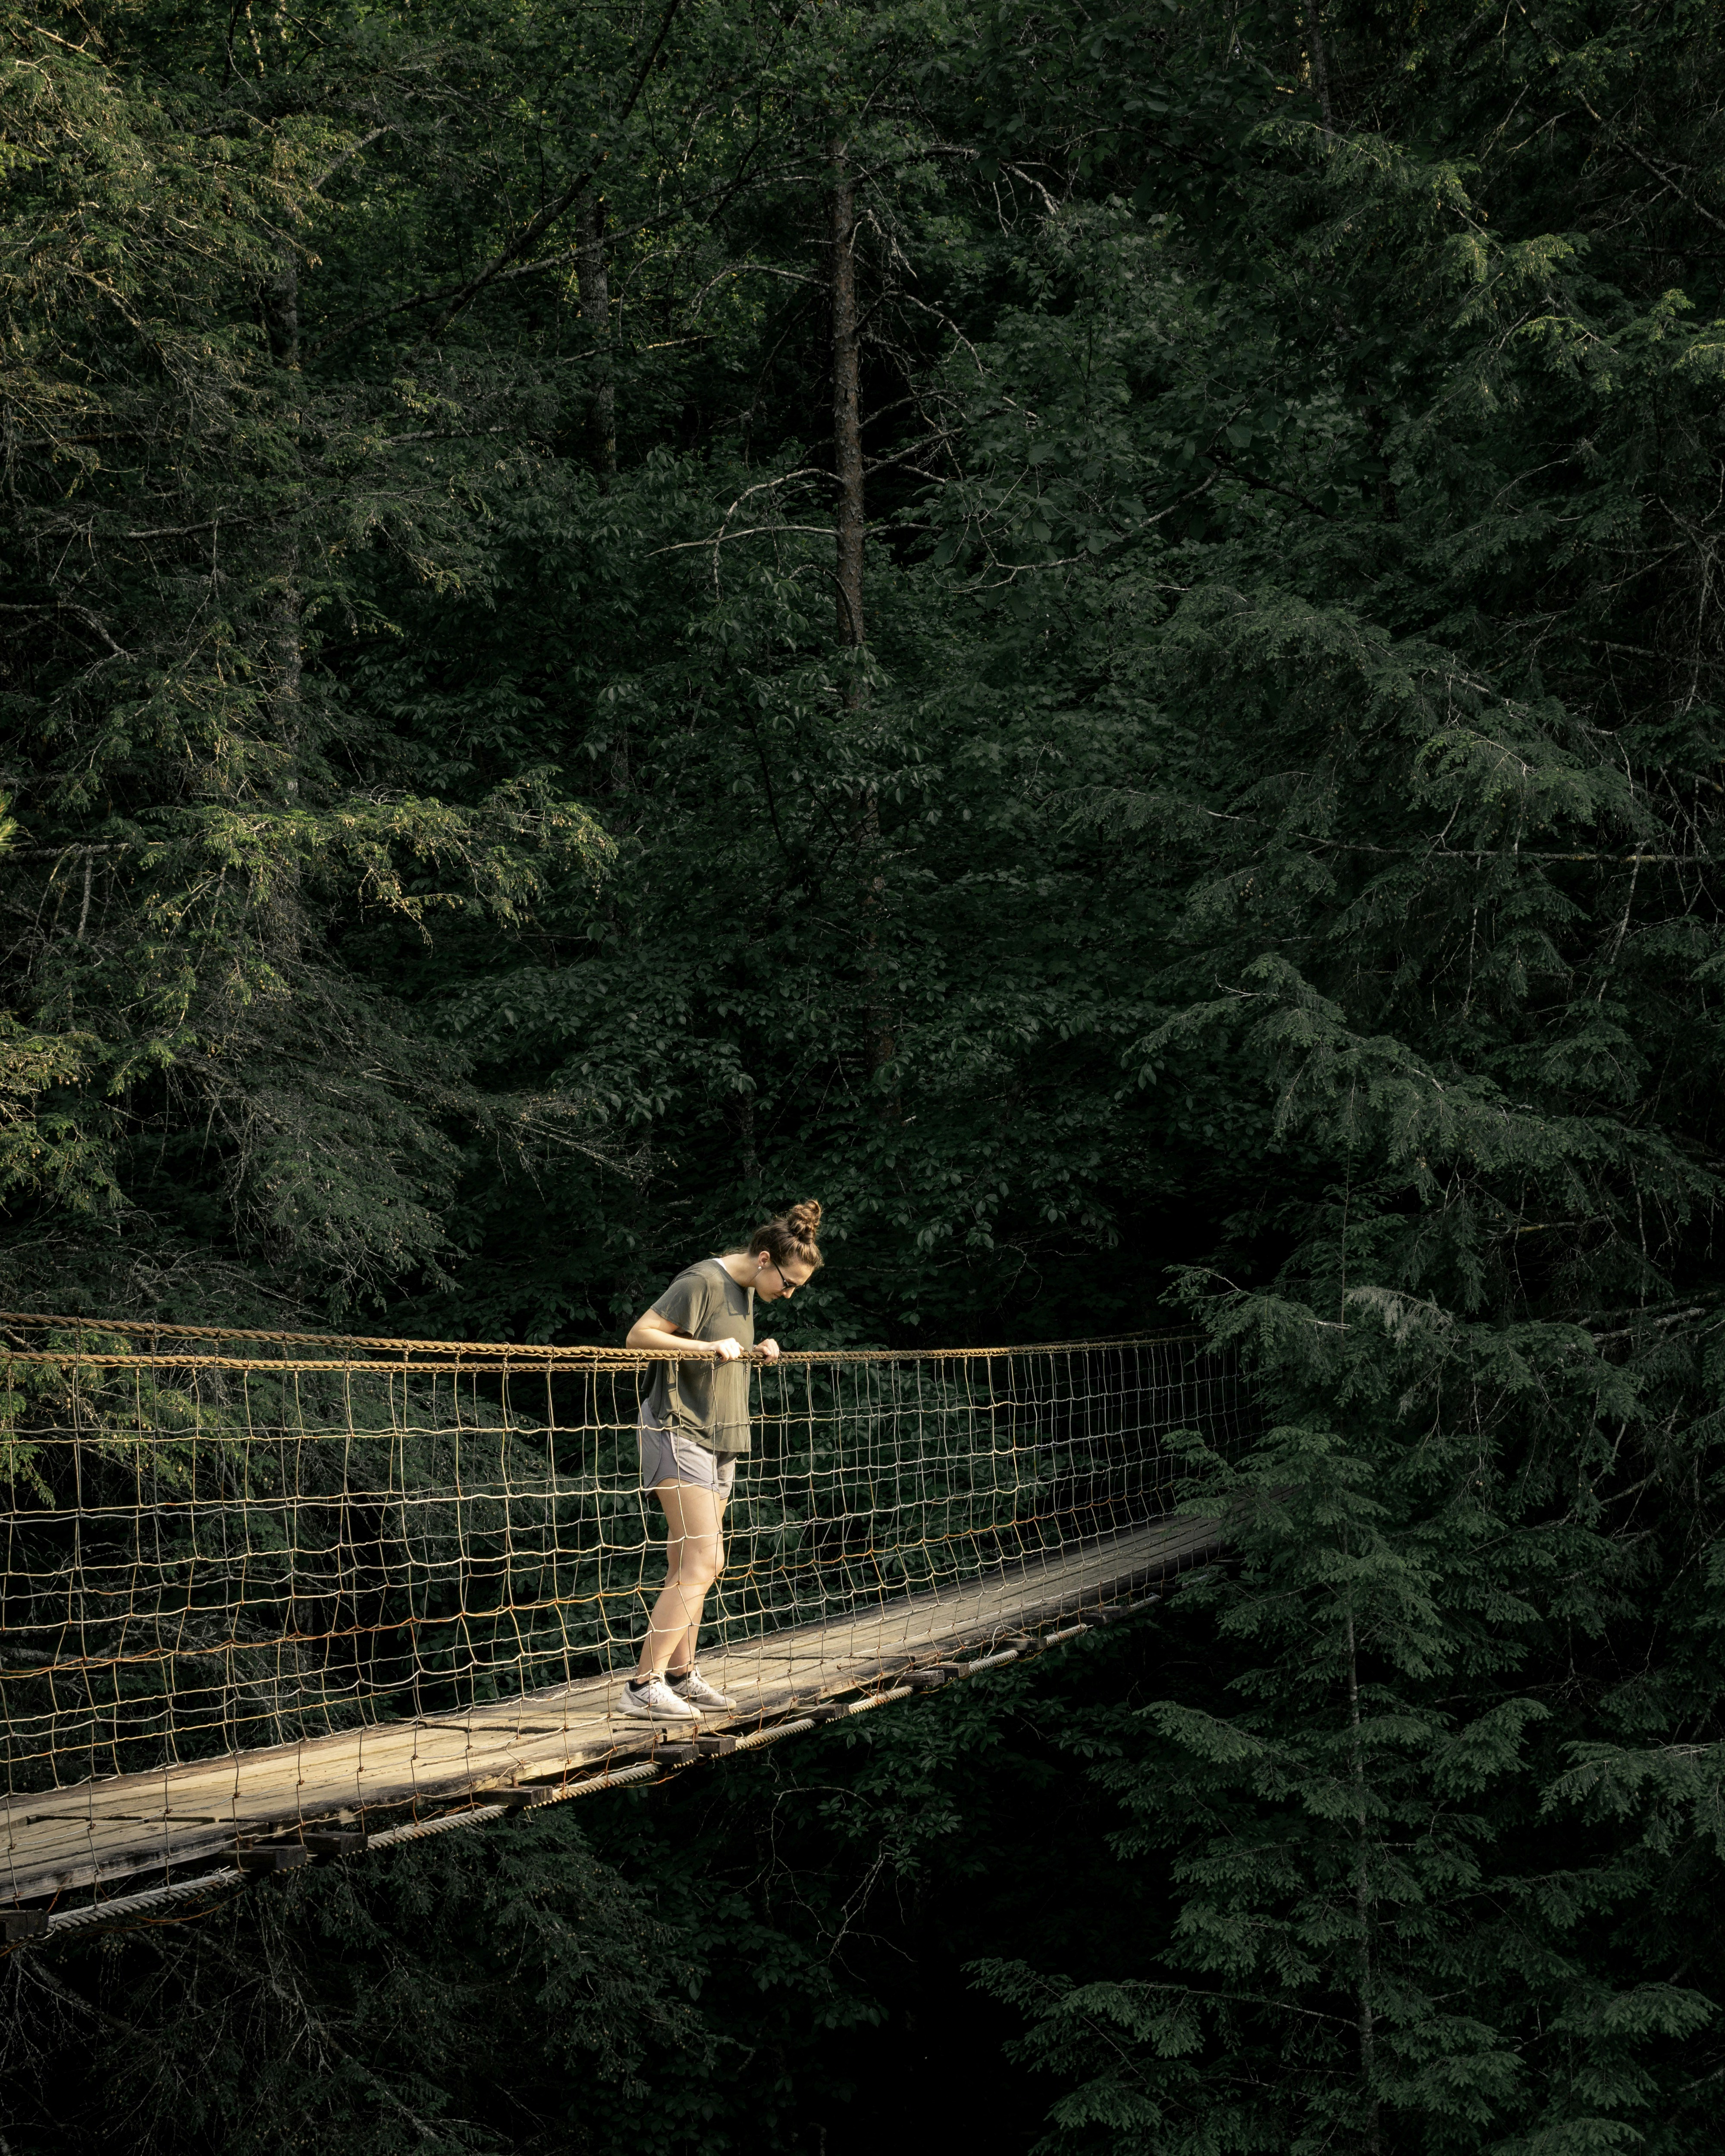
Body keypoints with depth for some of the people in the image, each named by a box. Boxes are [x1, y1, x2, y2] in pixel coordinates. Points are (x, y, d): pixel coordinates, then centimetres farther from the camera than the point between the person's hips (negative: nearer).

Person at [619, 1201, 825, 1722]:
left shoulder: (745, 1290, 13)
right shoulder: (701, 1282, -15)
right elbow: (639, 1335, -17)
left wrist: (756, 1352, 7)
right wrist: (708, 1347, -24)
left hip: (719, 1439, 9)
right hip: (679, 1431, -9)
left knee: (691, 1565, 8)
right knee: (701, 1563, -15)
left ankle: (680, 1675, 12)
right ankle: (643, 1686, -14)